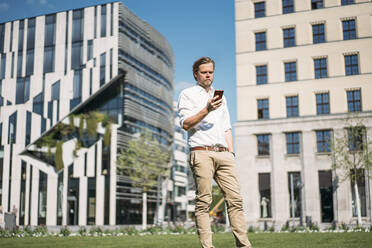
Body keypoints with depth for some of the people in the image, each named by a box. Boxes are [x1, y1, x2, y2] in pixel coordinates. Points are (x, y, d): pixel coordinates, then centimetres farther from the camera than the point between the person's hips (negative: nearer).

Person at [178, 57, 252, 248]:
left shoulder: (221, 97, 28)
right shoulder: (188, 94, 10)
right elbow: (185, 124, -4)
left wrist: (231, 152, 14)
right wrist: (206, 110, -15)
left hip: (223, 153, 5)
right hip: (201, 152, -5)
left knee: (235, 199, -4)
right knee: (203, 202, -8)